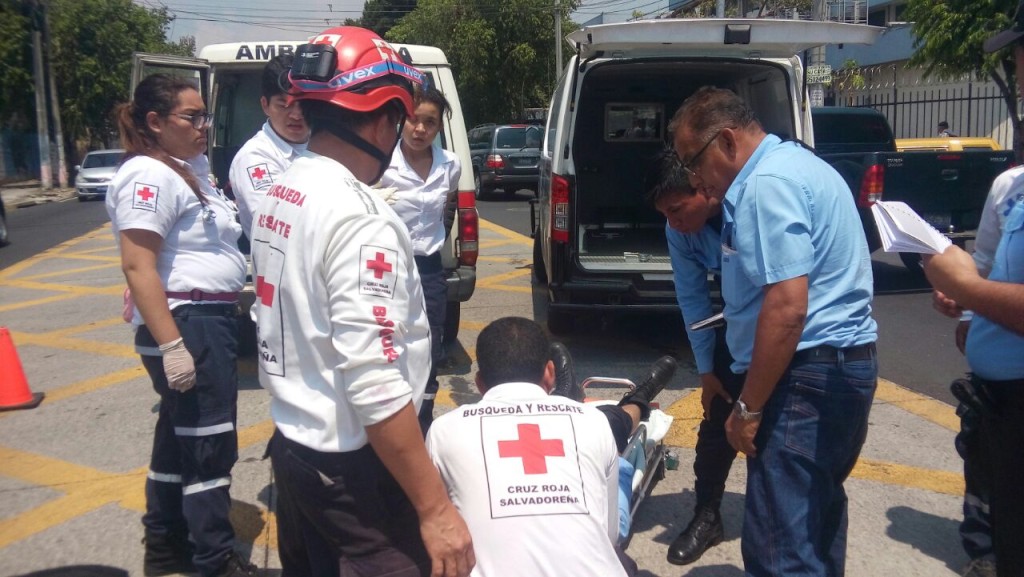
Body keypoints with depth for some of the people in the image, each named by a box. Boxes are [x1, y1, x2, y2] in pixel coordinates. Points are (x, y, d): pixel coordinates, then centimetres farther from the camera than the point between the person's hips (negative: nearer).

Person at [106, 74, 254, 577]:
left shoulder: (187, 169, 14)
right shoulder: (149, 176, -16)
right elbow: (137, 266, -23)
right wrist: (170, 345, -28)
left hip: (209, 318, 10)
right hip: (185, 324, -10)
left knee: (181, 433, 18)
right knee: (210, 442, -3)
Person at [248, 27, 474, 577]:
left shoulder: (277, 195, 5)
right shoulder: (359, 217, -24)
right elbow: (374, 386, -28)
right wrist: (435, 508, -23)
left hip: (291, 445, 9)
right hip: (352, 467, -9)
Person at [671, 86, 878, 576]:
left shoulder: (768, 183, -16)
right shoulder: (792, 163, 17)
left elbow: (788, 306, -24)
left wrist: (748, 407, -18)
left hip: (808, 375, -11)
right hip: (842, 364, 11)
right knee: (815, 514, 22)